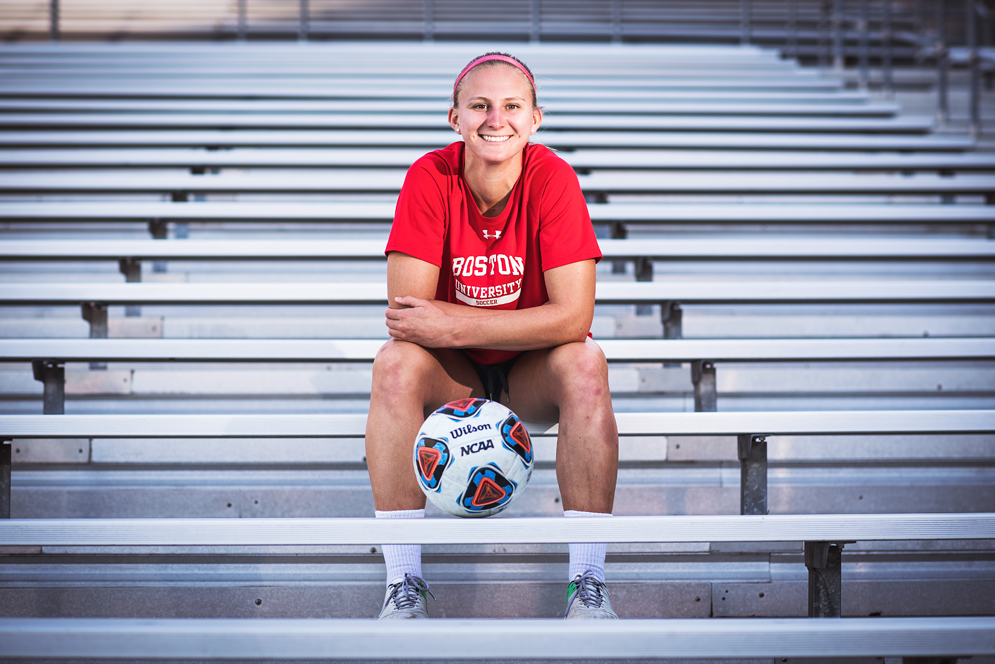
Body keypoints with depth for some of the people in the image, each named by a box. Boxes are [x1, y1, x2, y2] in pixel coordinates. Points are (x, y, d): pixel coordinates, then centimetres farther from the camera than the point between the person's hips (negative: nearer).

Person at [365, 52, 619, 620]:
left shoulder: (553, 179, -18)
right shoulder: (430, 179, -16)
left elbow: (573, 318, -25)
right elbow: (405, 313, -22)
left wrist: (455, 324, -29)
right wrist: (522, 322, -27)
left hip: (532, 370, 0)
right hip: (453, 373, 1)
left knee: (586, 362, -31)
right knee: (396, 363, -30)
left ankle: (588, 585, -25)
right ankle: (404, 584, -25)